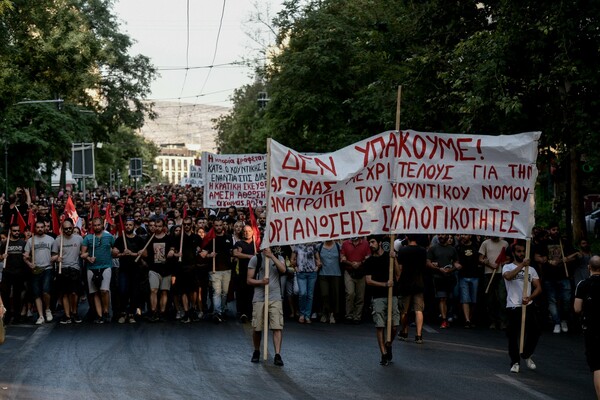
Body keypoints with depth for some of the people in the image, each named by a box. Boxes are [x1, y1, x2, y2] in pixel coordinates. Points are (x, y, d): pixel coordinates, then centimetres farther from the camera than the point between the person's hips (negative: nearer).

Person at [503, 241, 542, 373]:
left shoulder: (531, 269, 14)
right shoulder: (508, 267, 4)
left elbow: (538, 287, 5)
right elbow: (508, 276, -20)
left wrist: (530, 297, -15)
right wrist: (522, 265, -29)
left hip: (528, 306, 3)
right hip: (513, 307, -3)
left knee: (535, 331, -6)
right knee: (513, 336, -1)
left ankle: (526, 355, 19)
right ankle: (515, 362, 13)